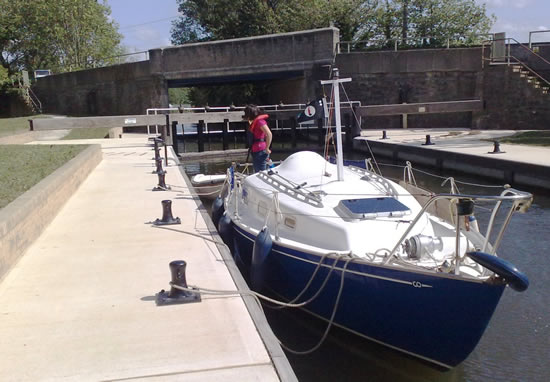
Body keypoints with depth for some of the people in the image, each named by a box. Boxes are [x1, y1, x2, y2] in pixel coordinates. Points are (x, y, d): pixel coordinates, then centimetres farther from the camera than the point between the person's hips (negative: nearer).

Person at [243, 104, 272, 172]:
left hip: (260, 152, -10)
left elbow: (269, 134, -23)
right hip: (256, 152, 10)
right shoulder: (255, 122, 16)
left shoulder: (259, 121, -13)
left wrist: (267, 148, -18)